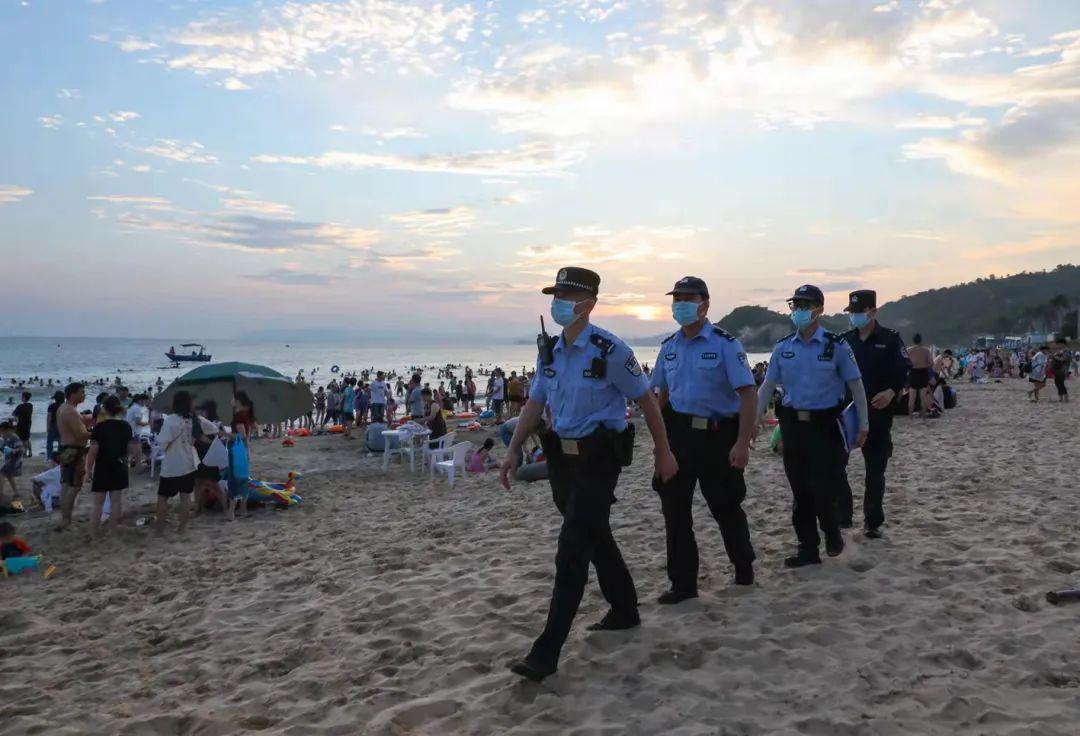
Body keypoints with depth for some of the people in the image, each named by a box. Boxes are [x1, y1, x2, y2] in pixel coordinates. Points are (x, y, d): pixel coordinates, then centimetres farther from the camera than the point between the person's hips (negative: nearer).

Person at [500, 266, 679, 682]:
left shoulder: (609, 351, -12)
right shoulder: (549, 351, 7)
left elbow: (646, 400, -4)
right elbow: (535, 404, 13)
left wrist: (663, 452, 1)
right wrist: (514, 451, 5)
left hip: (598, 458, -7)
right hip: (562, 457, 7)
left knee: (572, 550, -10)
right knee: (596, 539, 20)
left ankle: (546, 652, -6)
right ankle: (625, 612, 40)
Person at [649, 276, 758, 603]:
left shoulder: (725, 344, -9)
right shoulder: (669, 347, 9)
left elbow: (748, 394, -13)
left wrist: (742, 443, -19)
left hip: (718, 435, -5)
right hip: (678, 434, 5)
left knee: (726, 507, 10)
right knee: (675, 510, 4)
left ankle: (744, 568, 35)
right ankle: (683, 583, 15)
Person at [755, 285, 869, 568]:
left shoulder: (835, 346, -4)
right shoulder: (783, 347, 6)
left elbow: (855, 385, 0)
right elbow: (767, 386, 8)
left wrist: (863, 424, 0)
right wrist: (754, 420, 0)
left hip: (824, 424, -4)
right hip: (792, 424, 4)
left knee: (823, 488, -6)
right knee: (800, 490, 8)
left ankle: (832, 533, 25)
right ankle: (808, 549, 20)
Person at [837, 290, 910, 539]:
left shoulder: (890, 339, 0)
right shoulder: (844, 340, 8)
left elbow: (903, 371, -6)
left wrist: (891, 392, -23)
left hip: (878, 413, -2)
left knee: (875, 470, 6)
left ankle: (872, 522, 18)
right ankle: (842, 515, 7)